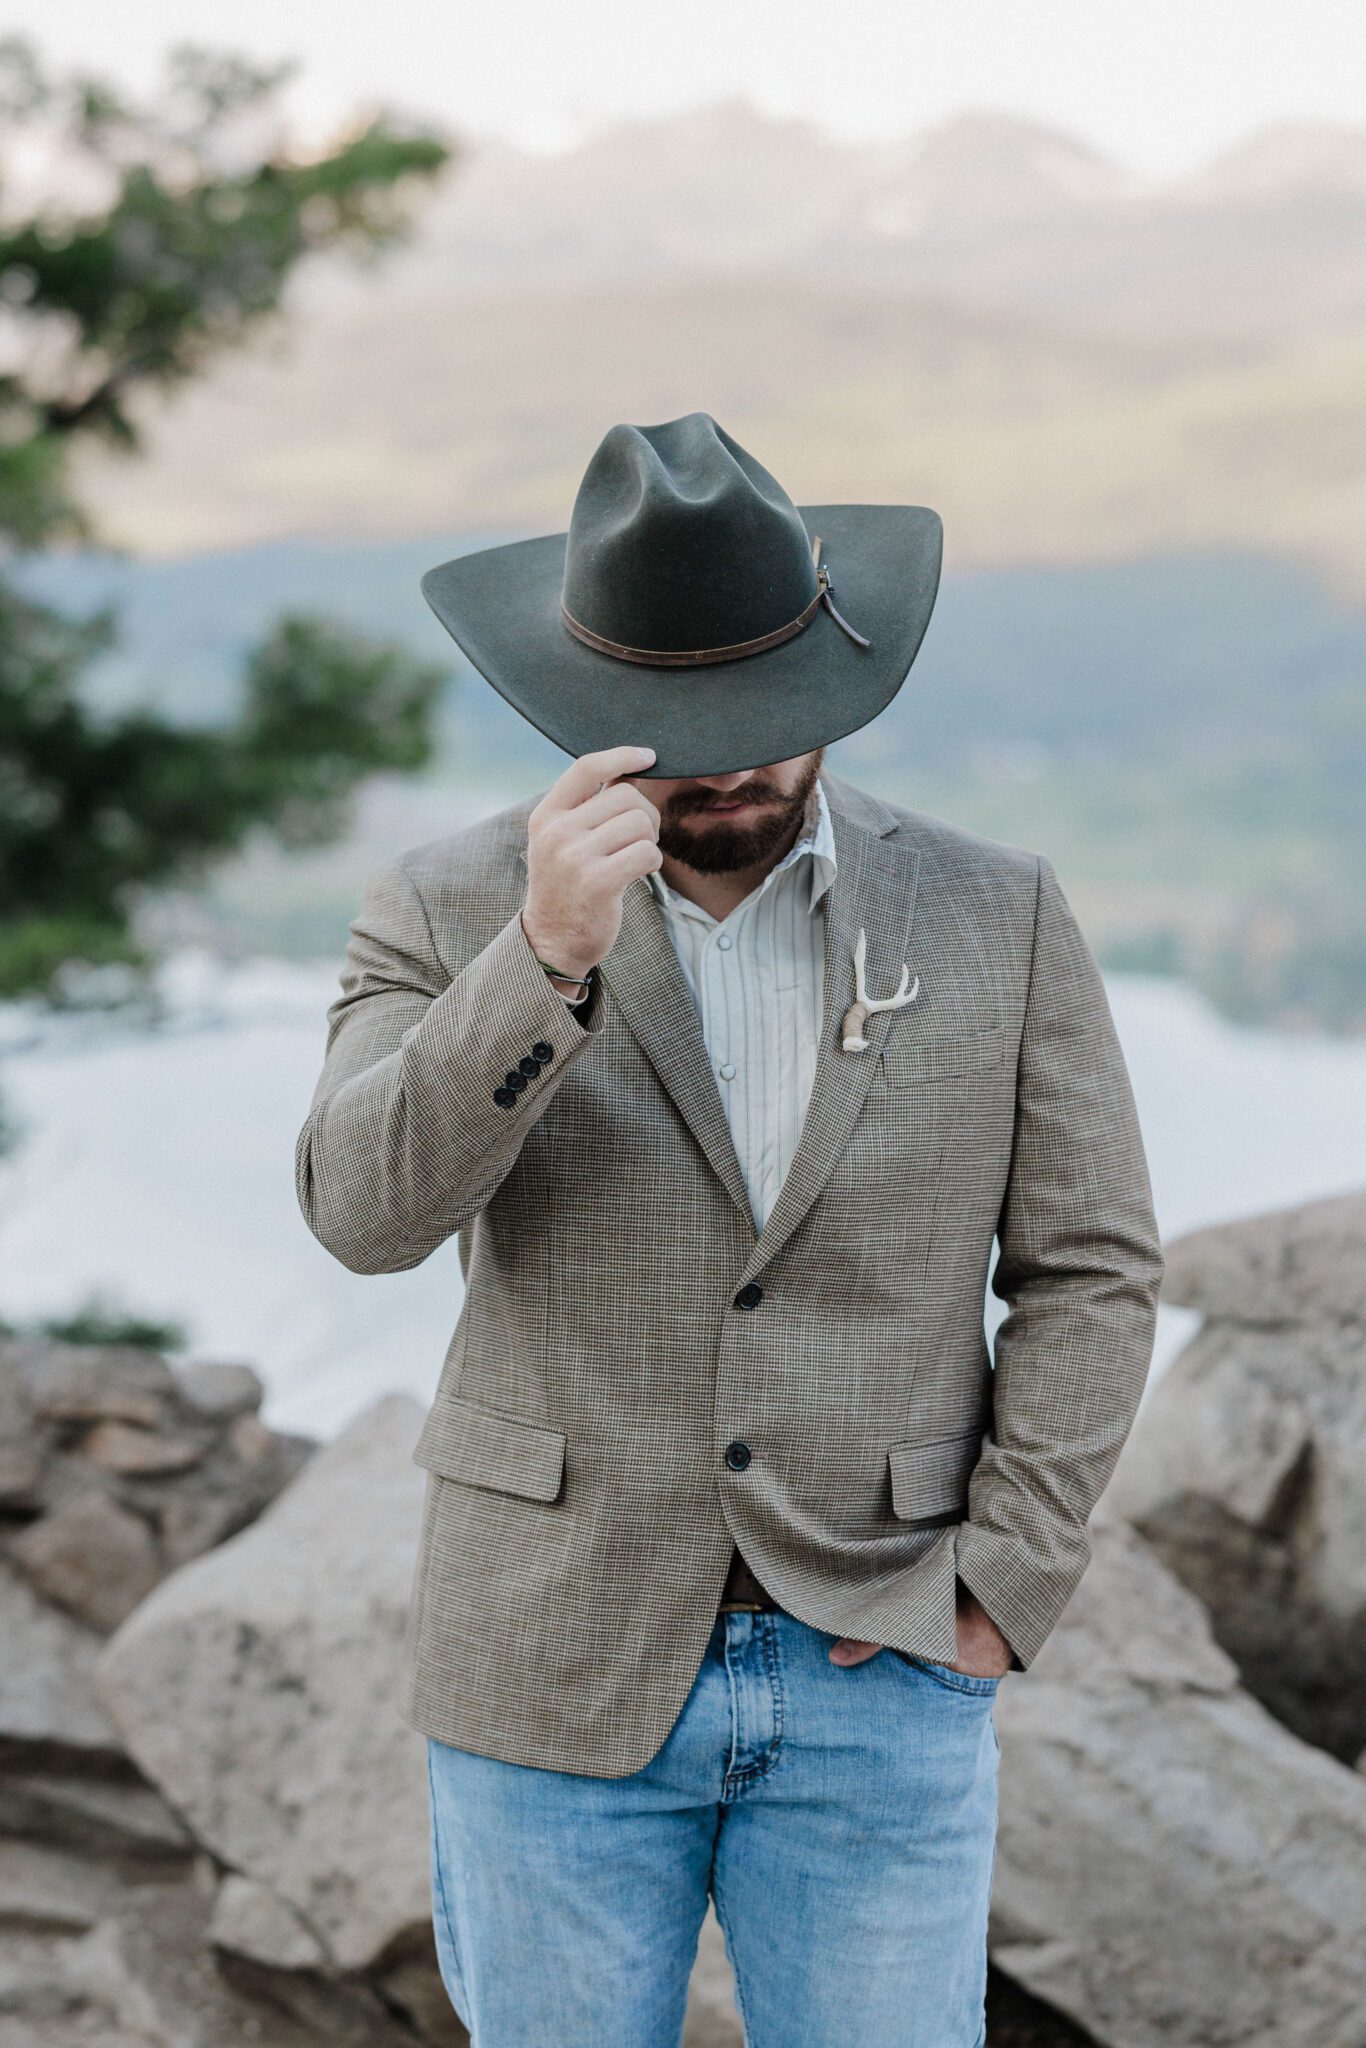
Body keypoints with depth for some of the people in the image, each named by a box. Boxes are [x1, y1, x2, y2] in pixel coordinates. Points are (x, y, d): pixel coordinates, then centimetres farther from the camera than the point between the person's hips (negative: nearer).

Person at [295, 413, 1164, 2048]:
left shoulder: (995, 917, -1)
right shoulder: (453, 915, -4)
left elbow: (1090, 1270, 2)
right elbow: (366, 1210, -19)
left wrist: (1003, 1588, -7)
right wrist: (546, 955, -32)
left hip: (877, 1681, 1)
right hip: (559, 1668, 0)